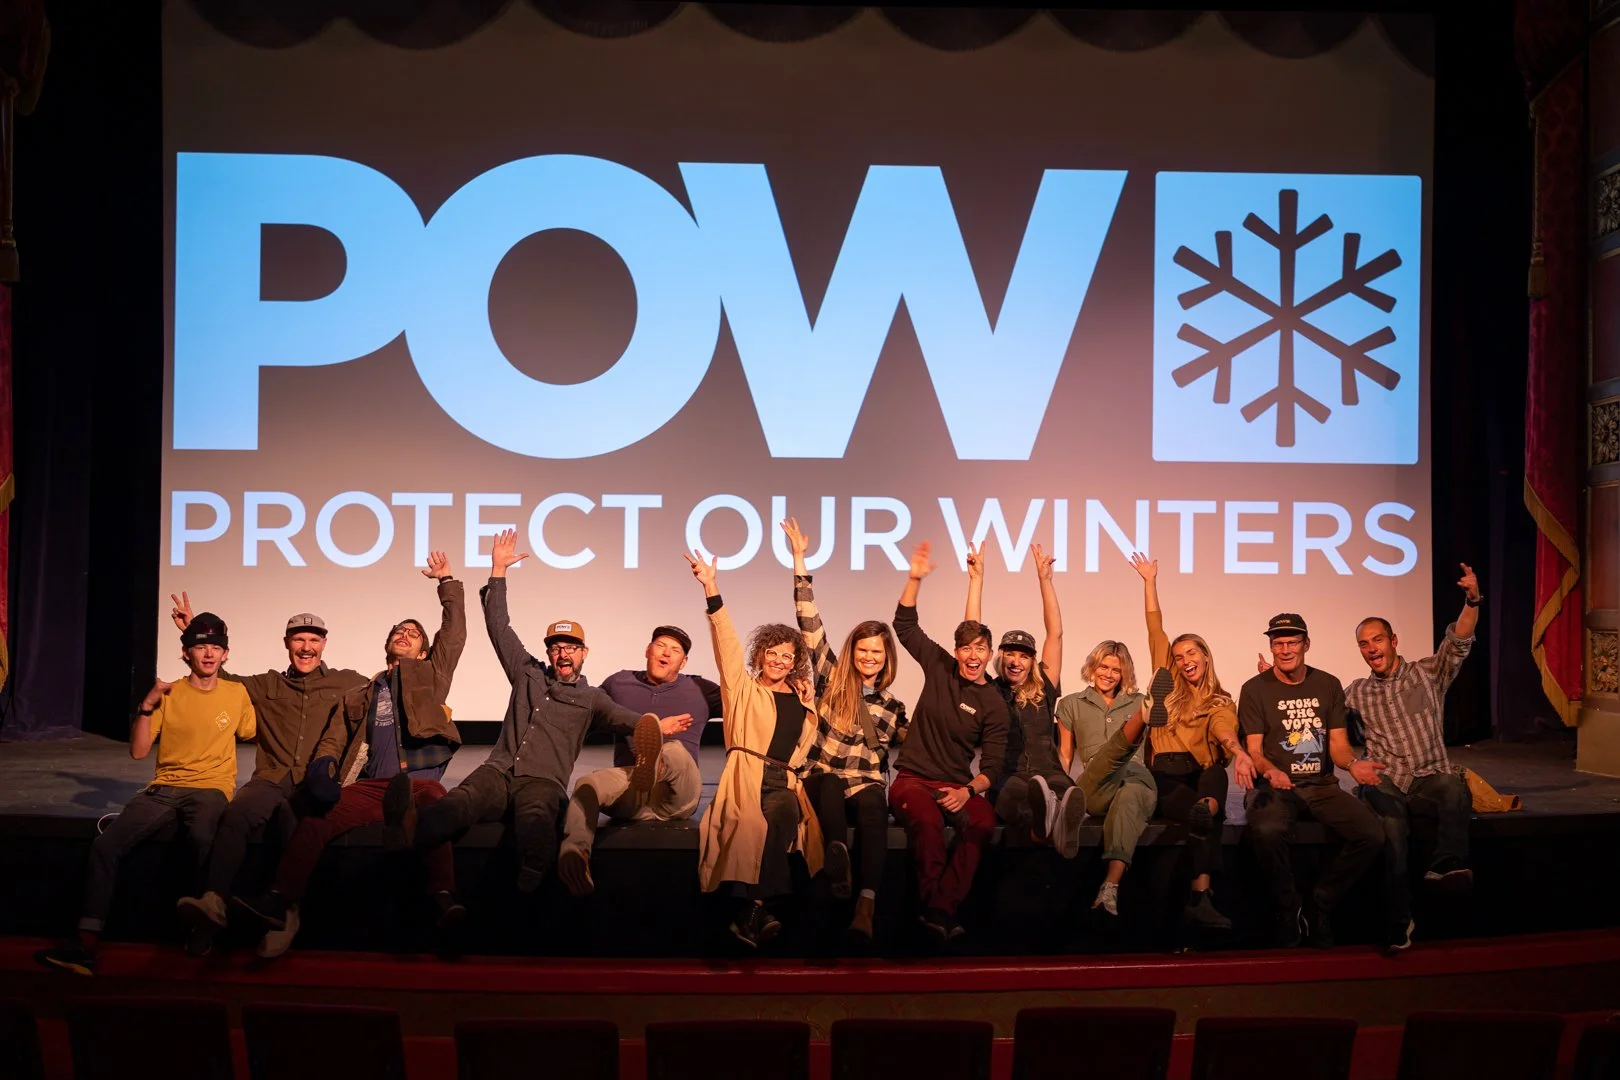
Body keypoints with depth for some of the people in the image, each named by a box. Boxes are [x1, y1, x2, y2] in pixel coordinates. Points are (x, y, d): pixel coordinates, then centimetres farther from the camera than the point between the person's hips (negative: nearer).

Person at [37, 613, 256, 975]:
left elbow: (252, 733, 21)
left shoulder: (237, 694, 6)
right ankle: (86, 945, -20)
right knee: (105, 845, -22)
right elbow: (138, 752, 2)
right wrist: (147, 704, -8)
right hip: (164, 788, 2)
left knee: (204, 839, -38)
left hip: (211, 789, -2)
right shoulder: (169, 693, 7)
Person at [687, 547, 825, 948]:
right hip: (747, 776, -2)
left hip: (785, 782, 2)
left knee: (784, 811, -34)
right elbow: (726, 640, 0)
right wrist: (711, 589, -12)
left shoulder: (802, 699, 22)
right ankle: (757, 910, -36)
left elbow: (804, 745, 27)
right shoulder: (743, 687, 13)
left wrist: (810, 706, 14)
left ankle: (751, 912, -35)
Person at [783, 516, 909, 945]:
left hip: (867, 787, 0)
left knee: (872, 803, -35)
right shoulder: (831, 680, 8)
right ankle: (838, 852, -59)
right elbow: (810, 624, 2)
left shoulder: (892, 706, 15)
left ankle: (867, 902, -49)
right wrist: (799, 559, -3)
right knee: (831, 784, -36)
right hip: (822, 783, 0)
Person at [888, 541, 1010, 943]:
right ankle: (938, 909, -28)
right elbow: (905, 625, 6)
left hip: (958, 785, 1)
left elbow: (991, 766, -2)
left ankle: (941, 906, -29)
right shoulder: (939, 667, 6)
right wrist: (914, 578, -5)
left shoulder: (994, 705, 2)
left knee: (984, 822, -33)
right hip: (913, 779, -1)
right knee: (927, 821, -36)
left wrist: (968, 790, -21)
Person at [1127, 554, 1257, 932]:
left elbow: (1224, 731, -9)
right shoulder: (1168, 684, 20)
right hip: (1164, 778, 0)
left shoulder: (1221, 703, 15)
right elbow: (1155, 629, 19)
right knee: (1210, 819, -31)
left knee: (1217, 772, -36)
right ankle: (1201, 895, -46)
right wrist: (1150, 581, 18)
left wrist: (1238, 752, -33)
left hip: (1201, 778, 0)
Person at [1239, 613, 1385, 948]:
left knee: (1372, 834, -23)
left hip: (1322, 785, 4)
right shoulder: (1254, 690, -1)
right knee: (1265, 830, -36)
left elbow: (1338, 743, 7)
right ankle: (1289, 907, -8)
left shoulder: (1328, 685, 10)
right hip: (1277, 787, -3)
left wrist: (1353, 763, -16)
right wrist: (1270, 770, -27)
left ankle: (1322, 905, 0)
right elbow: (1254, 750, -4)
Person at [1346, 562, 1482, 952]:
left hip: (1429, 778, 0)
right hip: (1384, 784, 0)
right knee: (1391, 827, -32)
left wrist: (1472, 601, -20)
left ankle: (1445, 864, -50)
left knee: (1454, 788, -36)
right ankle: (1400, 920, -27)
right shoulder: (1356, 694, 16)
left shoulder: (1428, 674, 12)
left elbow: (1459, 642, -2)